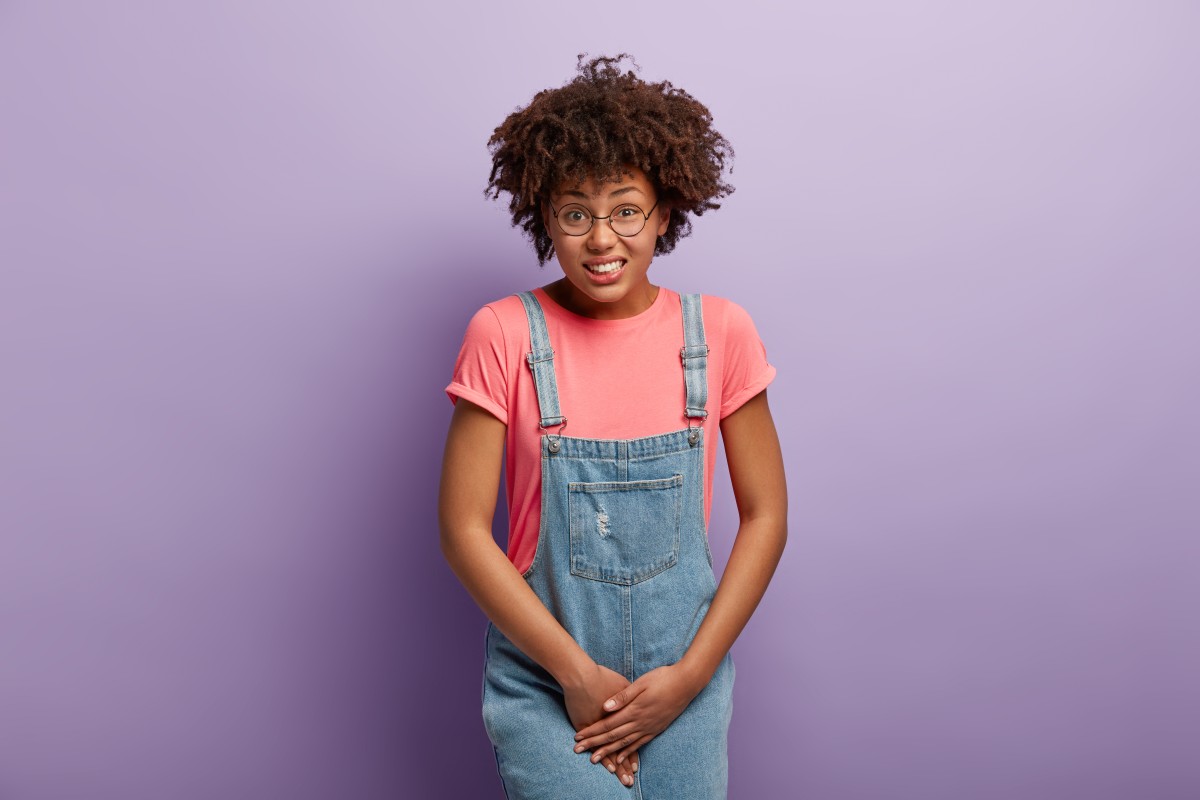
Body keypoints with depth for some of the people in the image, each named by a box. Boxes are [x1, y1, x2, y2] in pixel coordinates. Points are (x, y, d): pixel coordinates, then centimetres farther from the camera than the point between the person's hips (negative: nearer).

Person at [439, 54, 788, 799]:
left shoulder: (719, 332, -4)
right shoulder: (505, 335, -9)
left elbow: (765, 515, 0)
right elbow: (464, 528, -8)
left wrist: (691, 674, -7)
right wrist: (576, 672, -11)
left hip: (684, 668, 2)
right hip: (543, 670, -1)